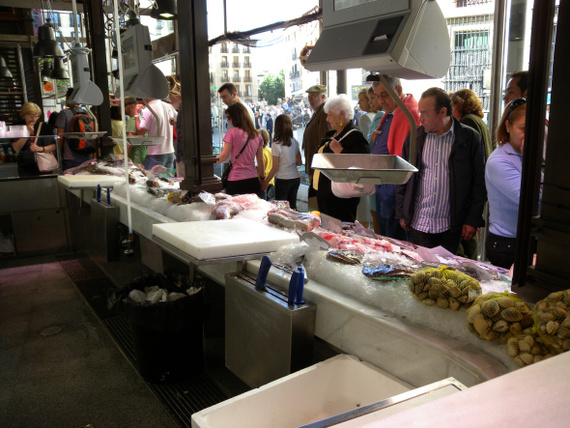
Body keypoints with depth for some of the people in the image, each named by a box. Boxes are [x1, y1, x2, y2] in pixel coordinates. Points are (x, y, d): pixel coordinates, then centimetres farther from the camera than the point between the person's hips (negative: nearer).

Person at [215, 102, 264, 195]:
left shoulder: (232, 132, -7)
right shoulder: (257, 134, 6)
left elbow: (224, 156, -7)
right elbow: (260, 160, 10)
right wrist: (262, 178, 19)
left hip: (235, 181, -4)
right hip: (253, 180, 5)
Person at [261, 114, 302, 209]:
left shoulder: (276, 144, -14)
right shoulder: (295, 142, 2)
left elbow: (275, 167, -13)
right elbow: (299, 162, 9)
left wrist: (265, 182, -4)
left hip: (283, 180, -5)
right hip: (295, 178, 6)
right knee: (292, 207, 14)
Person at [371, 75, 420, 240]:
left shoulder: (410, 113, -17)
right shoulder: (390, 112, 15)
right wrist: (375, 138, 5)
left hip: (394, 187, -10)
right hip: (381, 185, 10)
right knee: (383, 237, 17)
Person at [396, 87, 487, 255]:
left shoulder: (470, 138, -3)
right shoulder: (414, 137, 4)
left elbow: (479, 183, -1)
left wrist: (473, 220, -4)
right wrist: (401, 214, 8)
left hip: (451, 227, -2)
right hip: (418, 223, 2)